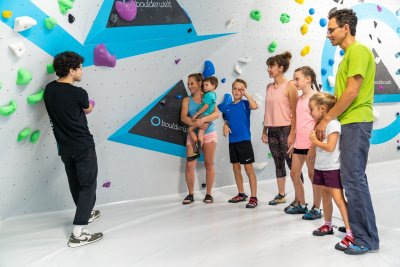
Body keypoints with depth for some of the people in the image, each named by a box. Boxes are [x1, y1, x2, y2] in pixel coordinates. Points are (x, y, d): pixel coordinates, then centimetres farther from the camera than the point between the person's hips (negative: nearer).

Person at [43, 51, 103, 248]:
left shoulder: (49, 90, 0)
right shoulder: (78, 93, -18)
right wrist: (89, 104, 26)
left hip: (64, 148, 7)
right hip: (83, 147, -7)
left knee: (75, 184, 22)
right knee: (88, 186, 0)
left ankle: (86, 213, 43)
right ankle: (77, 234, -2)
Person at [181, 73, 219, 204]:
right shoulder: (187, 100, 3)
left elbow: (217, 113, -11)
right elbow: (183, 117, -8)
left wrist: (203, 120, -25)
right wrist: (194, 123, -24)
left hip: (209, 133, -1)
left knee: (209, 164, 5)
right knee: (189, 165, -3)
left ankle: (208, 194, 17)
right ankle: (190, 194, 11)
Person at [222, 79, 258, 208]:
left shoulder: (245, 103, -6)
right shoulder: (228, 107, 9)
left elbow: (254, 106, -28)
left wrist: (246, 93, -20)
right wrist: (225, 127, -3)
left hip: (244, 140, -6)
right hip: (232, 141, 6)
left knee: (249, 169, -3)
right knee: (236, 168, 14)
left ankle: (253, 197, 3)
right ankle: (241, 194, 28)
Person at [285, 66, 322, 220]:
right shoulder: (300, 99, 13)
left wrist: (313, 146, -18)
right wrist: (294, 143, 15)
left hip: (310, 143, -8)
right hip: (299, 143, 8)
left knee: (313, 175, 1)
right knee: (294, 174, 11)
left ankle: (316, 209, 13)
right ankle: (301, 205, 26)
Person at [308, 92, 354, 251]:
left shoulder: (333, 124, -17)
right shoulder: (320, 124, 11)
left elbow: (330, 147, -23)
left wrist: (315, 141, -13)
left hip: (332, 168, -9)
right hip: (321, 167, 9)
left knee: (339, 199, -11)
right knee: (325, 197, 18)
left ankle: (350, 234, -8)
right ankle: (328, 225, 32)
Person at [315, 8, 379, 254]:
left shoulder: (358, 51, -9)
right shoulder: (349, 55, 20)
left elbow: (352, 92, -17)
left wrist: (327, 119, -12)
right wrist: (327, 118, 12)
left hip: (356, 123, -10)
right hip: (349, 123, 10)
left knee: (353, 178, -9)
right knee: (353, 178, 11)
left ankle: (367, 240, -2)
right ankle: (357, 230, 20)